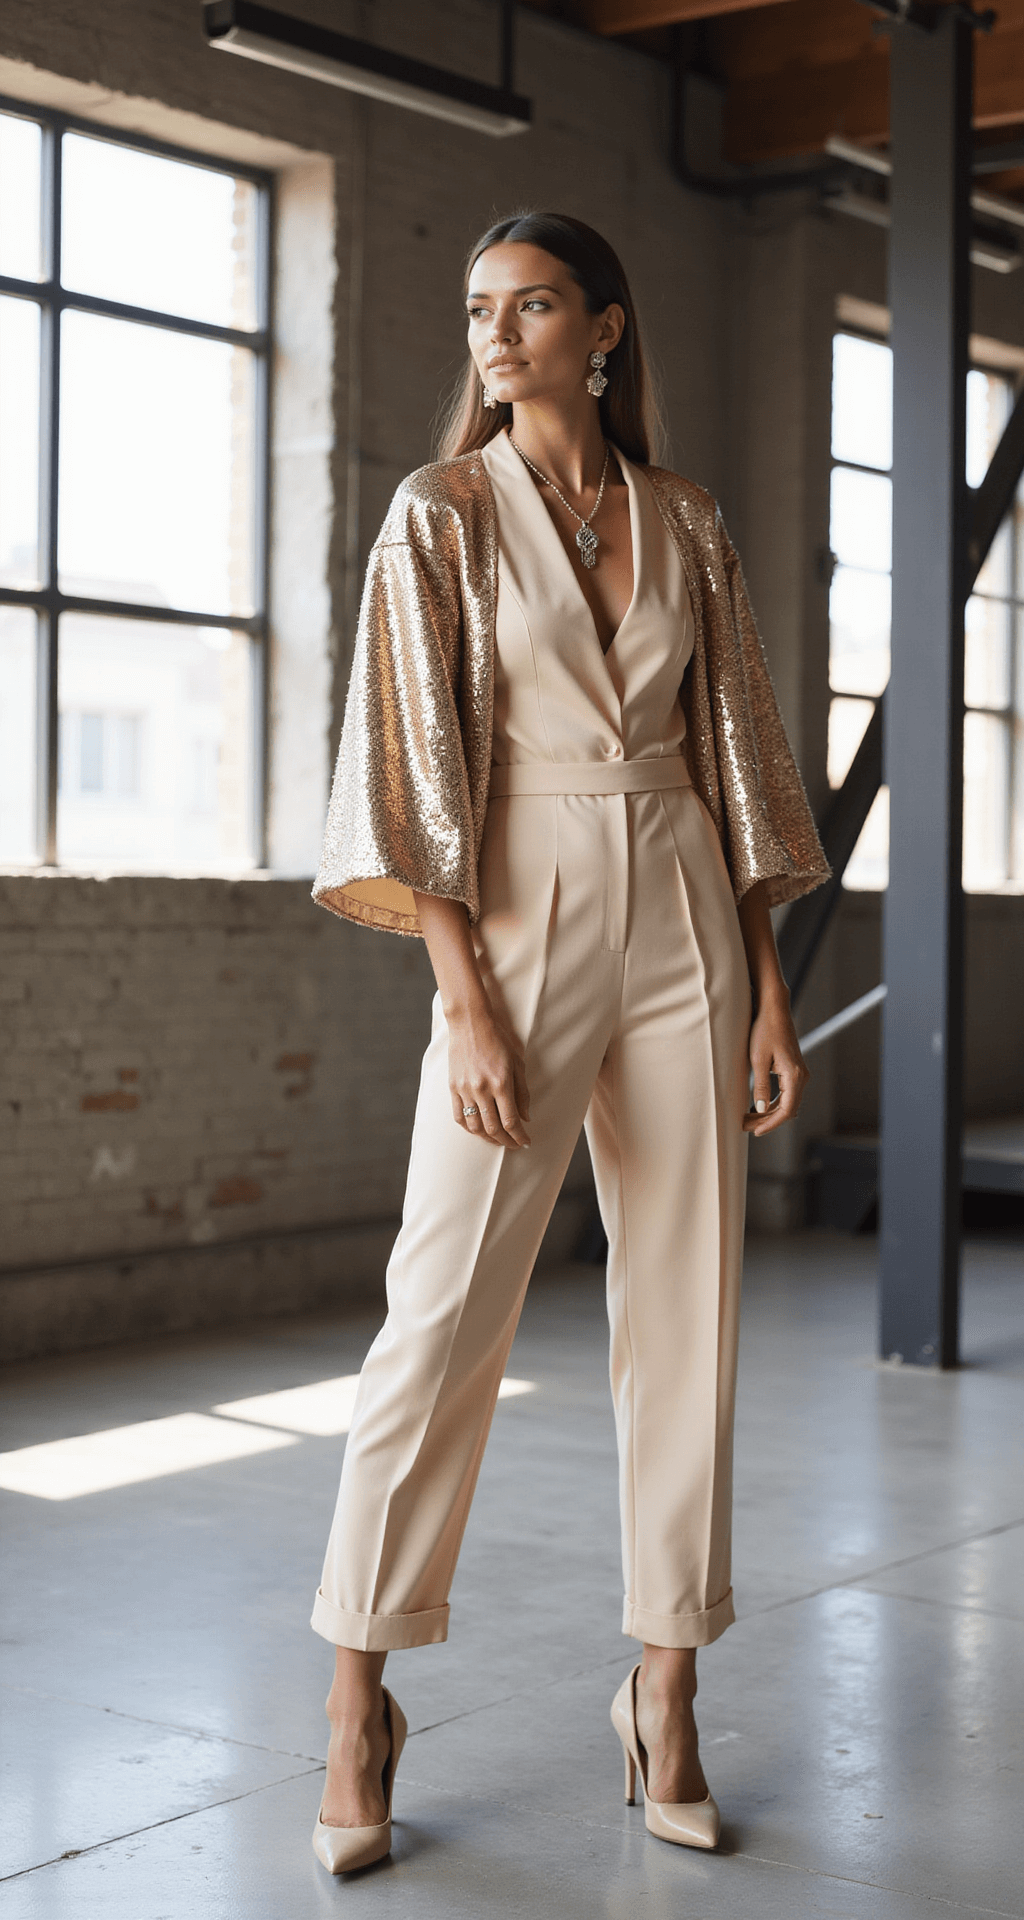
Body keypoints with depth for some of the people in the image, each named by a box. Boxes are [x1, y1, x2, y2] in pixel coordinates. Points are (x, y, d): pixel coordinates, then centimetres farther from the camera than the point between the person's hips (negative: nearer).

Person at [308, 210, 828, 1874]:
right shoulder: (440, 516, 1)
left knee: (687, 1307, 4)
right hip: (524, 928, -3)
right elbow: (418, 766, -5)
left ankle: (667, 1694, 15)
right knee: (446, 1314, -6)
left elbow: (734, 753, 11)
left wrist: (768, 983, 5)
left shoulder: (688, 525, 10)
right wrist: (467, 999, -13)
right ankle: (359, 1703, 7)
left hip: (685, 925, 3)